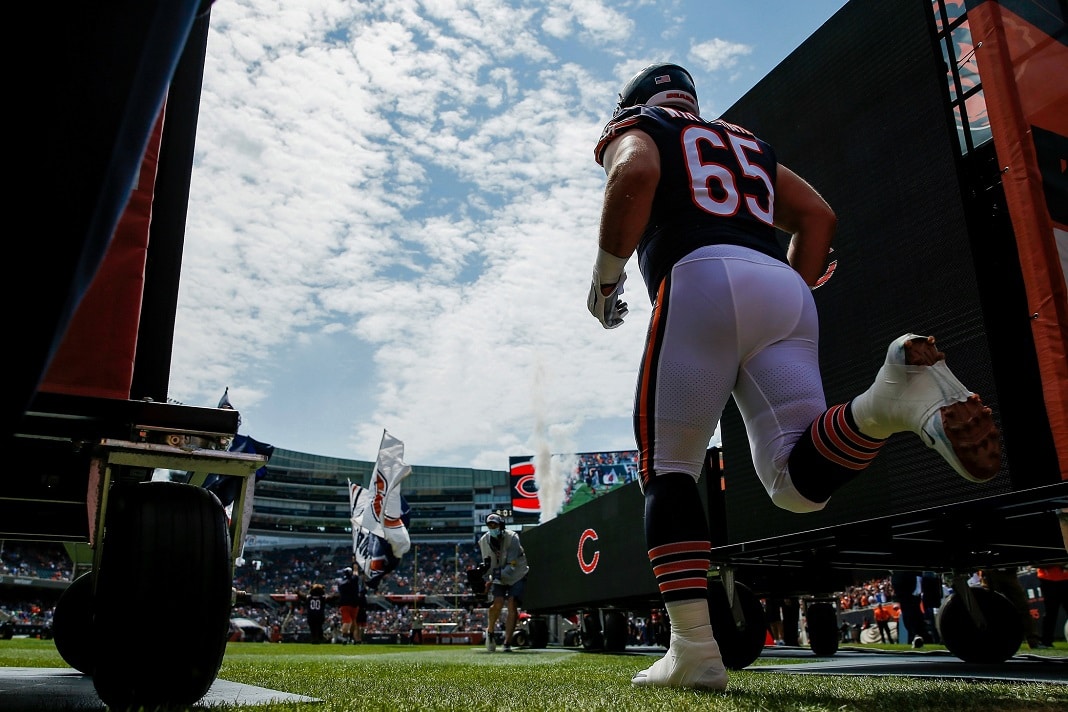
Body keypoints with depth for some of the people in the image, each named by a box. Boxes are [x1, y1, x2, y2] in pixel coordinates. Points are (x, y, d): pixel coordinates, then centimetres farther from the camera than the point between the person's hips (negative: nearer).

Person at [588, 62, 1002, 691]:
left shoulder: (634, 131, 21)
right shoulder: (749, 145, 37)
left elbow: (635, 173, -5)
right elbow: (819, 217, 24)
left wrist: (605, 276, 3)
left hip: (703, 281, -5)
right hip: (786, 292, 5)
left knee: (668, 468, 3)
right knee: (798, 483, -1)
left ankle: (695, 649, -9)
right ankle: (896, 396, -28)